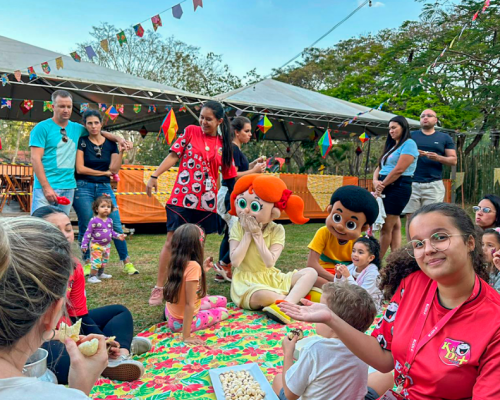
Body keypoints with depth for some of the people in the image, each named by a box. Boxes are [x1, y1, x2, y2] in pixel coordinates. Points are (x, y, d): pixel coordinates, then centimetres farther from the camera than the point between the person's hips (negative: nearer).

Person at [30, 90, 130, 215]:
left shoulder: (76, 128, 14)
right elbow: (35, 159, -7)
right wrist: (46, 187, -15)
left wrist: (118, 139, 7)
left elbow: (98, 132, 27)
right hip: (46, 187, -5)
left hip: (69, 188, 5)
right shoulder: (42, 128, -2)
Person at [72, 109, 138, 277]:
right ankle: (87, 263, 15)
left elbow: (114, 169, -1)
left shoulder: (110, 143, 7)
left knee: (116, 225, -3)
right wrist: (104, 172, -3)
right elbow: (80, 168, -8)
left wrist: (121, 152, -11)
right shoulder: (82, 142, -1)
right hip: (84, 188, -2)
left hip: (104, 188, 3)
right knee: (86, 227, 0)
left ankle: (126, 261, 5)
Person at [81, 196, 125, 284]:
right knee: (96, 262, -10)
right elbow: (88, 233, -14)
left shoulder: (110, 220, 3)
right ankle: (92, 277, 3)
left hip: (107, 245, 7)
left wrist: (118, 236, 1)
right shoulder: (94, 220, -16)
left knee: (104, 261, 20)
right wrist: (84, 245, -16)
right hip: (96, 246, -7)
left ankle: (101, 274, 39)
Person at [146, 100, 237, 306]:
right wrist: (155, 176, -11)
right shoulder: (190, 131, 1)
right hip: (181, 197, -2)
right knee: (172, 241, -3)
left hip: (206, 202, 3)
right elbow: (173, 156, -3)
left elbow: (230, 175, 12)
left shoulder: (223, 145, 8)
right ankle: (159, 288, 6)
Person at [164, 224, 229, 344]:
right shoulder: (193, 266, -30)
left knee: (222, 301, 24)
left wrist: (202, 270, 10)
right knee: (224, 312, 18)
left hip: (172, 314, 8)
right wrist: (186, 336, -24)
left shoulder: (176, 263, -6)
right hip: (181, 321, -8)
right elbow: (189, 304, -28)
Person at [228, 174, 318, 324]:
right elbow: (235, 261, -16)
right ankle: (299, 297, -22)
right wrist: (248, 234, -17)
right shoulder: (238, 228, -6)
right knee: (261, 295, -40)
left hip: (272, 278, 4)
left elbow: (270, 262, -17)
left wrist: (257, 235, -19)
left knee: (310, 272, -14)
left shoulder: (276, 230, -7)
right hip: (247, 282, -3)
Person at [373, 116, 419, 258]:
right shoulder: (391, 146, 22)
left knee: (386, 227, -6)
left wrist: (382, 185, -10)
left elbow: (399, 169, -15)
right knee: (394, 226, 7)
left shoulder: (409, 144, -5)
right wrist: (375, 181, -5)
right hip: (386, 188, 8)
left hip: (398, 187, -8)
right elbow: (380, 167, 16)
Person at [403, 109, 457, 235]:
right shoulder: (411, 135, 16)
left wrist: (438, 158, -10)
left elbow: (453, 160, 9)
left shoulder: (445, 138, 14)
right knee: (410, 217, -3)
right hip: (412, 183, 1)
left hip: (434, 185, 0)